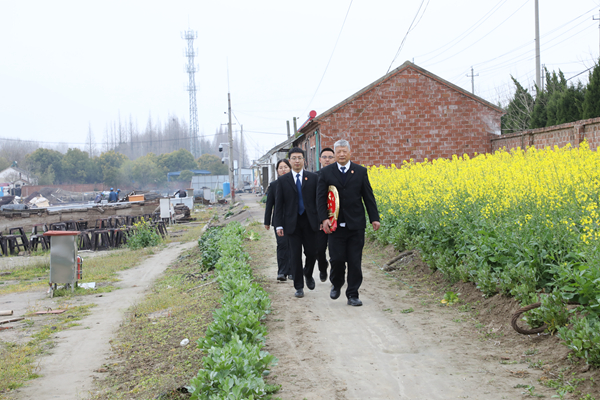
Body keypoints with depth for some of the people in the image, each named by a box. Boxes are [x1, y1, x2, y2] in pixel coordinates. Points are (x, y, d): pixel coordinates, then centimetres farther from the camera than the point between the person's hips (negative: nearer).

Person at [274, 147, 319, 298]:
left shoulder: (313, 177, 4)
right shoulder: (283, 180, 4)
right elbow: (279, 204, 4)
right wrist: (279, 225, -3)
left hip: (310, 221, 0)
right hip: (292, 222, 0)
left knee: (312, 252, 2)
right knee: (295, 255, 1)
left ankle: (308, 274, 33)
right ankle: (299, 287, 10)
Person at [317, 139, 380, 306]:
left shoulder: (361, 171, 5)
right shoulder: (326, 172, 3)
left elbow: (368, 196, 7)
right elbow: (321, 197, 1)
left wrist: (374, 218, 1)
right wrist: (324, 218, -11)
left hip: (356, 224, 1)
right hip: (336, 224, 0)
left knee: (355, 261, 1)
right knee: (337, 258, -1)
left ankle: (353, 295, 10)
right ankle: (336, 284, 28)